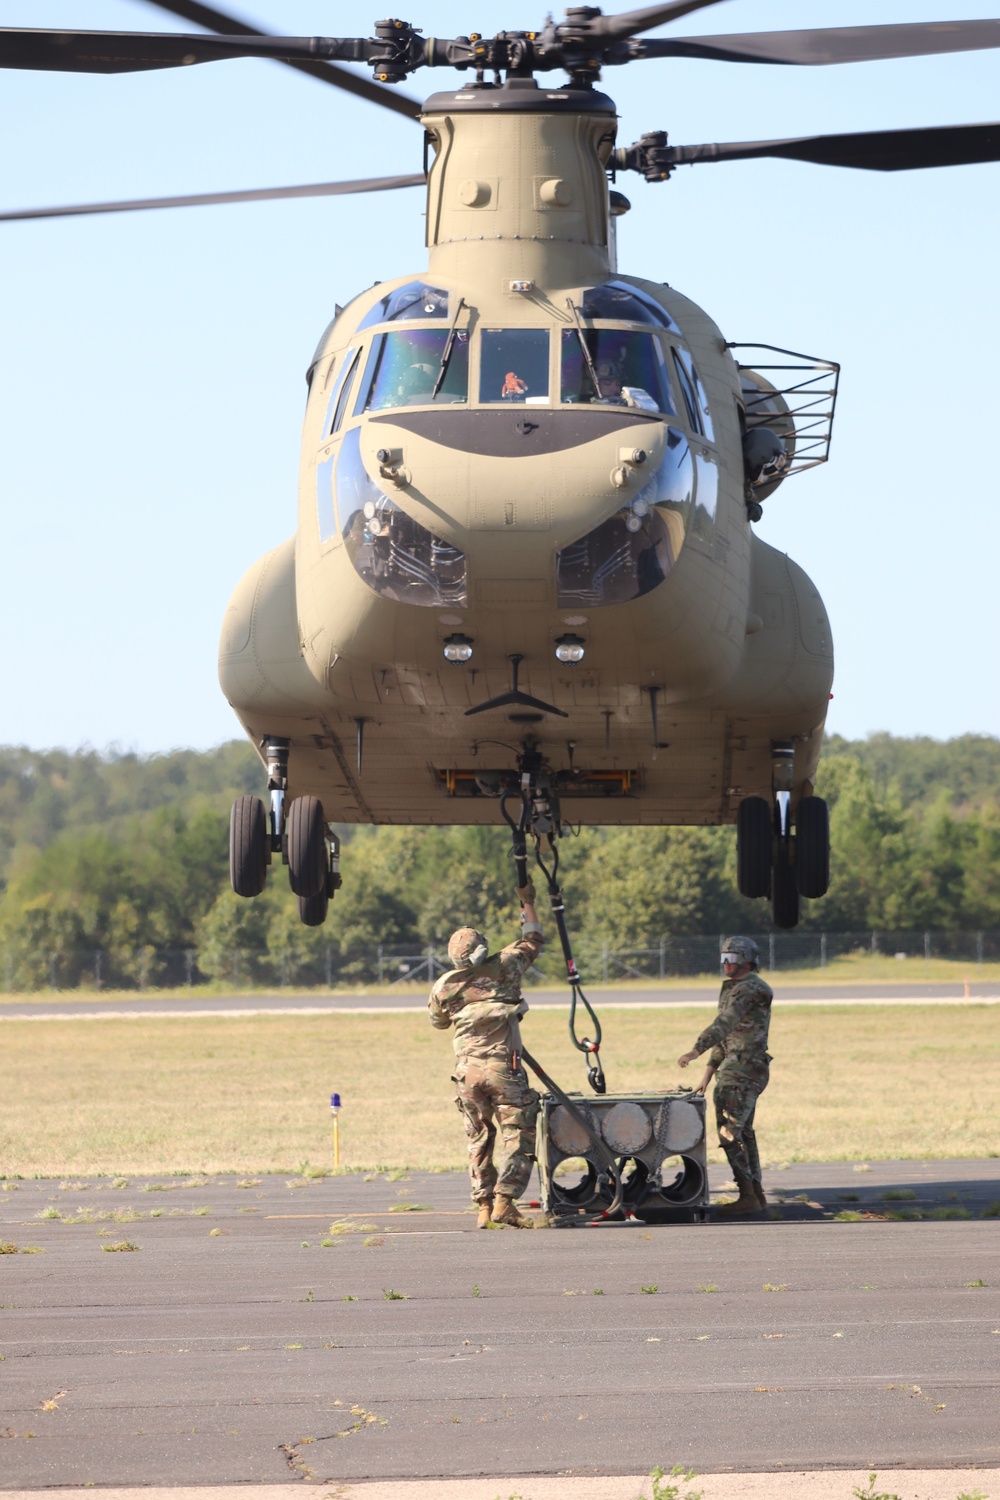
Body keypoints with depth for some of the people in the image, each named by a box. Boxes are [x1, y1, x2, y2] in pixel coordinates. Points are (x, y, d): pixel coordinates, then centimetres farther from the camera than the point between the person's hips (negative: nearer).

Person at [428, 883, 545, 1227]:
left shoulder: (444, 987, 3)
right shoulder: (502, 968, -2)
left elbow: (438, 1021, 23)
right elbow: (532, 941, 15)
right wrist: (527, 902, 26)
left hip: (467, 1069, 3)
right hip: (502, 1066, -3)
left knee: (479, 1137, 13)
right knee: (517, 1133, -2)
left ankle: (483, 1205, 8)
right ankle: (504, 1200, -15)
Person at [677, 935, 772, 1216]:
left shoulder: (749, 988, -13)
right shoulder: (733, 990, 20)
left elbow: (724, 1024, -27)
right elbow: (725, 1037, 24)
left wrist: (696, 1051, -38)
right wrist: (708, 1074, 20)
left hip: (742, 1073, -11)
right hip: (734, 1070, 11)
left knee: (729, 1134, -12)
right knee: (743, 1133, 14)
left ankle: (748, 1197, -12)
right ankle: (756, 1194, 18)